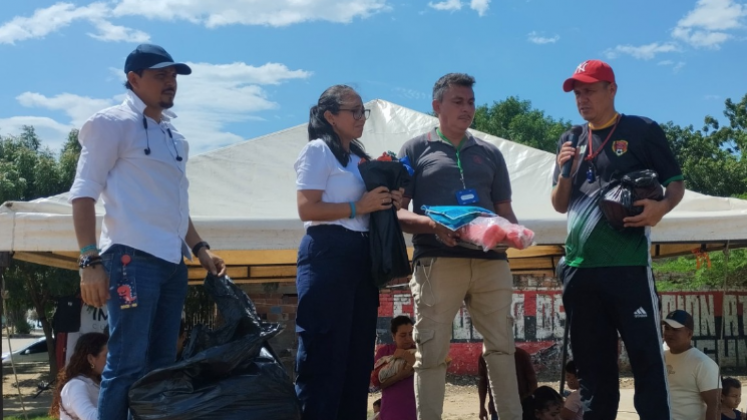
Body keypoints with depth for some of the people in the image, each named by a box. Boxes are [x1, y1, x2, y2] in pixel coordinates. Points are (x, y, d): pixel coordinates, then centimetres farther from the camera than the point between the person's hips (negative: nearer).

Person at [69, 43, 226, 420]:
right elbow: (83, 193, -8)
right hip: (133, 257, -8)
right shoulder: (112, 123, -1)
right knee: (127, 364, -9)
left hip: (172, 262, 8)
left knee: (161, 364, 10)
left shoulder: (173, 136, 20)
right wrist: (90, 261, -16)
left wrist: (199, 248, 17)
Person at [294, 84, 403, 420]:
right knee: (324, 353, -8)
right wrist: (358, 207, -17)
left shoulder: (360, 157, 21)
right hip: (328, 254, -9)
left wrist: (387, 203, 4)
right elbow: (307, 209, -14)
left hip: (360, 255, 9)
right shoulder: (319, 150, -3)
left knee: (358, 352, 9)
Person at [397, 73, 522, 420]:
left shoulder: (490, 153, 19)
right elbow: (397, 211, 3)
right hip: (436, 261, -3)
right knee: (431, 351, -1)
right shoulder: (416, 149, 9)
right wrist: (431, 225, -16)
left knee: (501, 346, 4)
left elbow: (504, 210, 20)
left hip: (491, 260, 3)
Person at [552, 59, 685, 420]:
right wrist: (565, 172, -2)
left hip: (628, 264, -5)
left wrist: (662, 207, -19)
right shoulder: (570, 142, 16)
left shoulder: (643, 131, 2)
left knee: (646, 357, -3)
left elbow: (676, 182, 3)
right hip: (579, 267, 5)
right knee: (591, 362, 11)